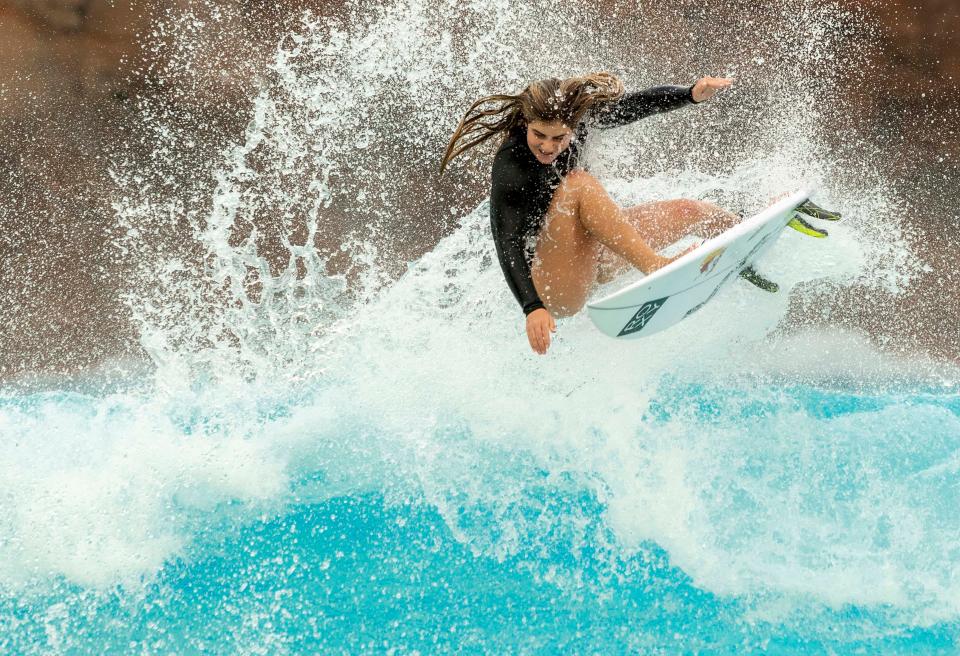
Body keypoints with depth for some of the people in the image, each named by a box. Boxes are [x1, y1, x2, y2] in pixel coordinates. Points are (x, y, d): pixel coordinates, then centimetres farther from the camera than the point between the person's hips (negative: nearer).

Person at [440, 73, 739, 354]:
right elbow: (507, 246, -36)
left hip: (592, 259, 8)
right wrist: (533, 308, -50)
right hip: (553, 288, -8)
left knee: (688, 212, 8)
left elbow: (634, 105, 4)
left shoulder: (576, 118, -10)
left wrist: (692, 94, -9)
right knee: (578, 184, -31)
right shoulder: (510, 171, -28)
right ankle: (655, 266, -38)